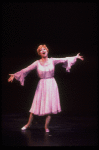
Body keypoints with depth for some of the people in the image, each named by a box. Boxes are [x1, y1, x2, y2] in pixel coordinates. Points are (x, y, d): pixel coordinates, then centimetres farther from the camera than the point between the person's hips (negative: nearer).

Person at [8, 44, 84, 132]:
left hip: (51, 85, 1)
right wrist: (15, 75, -11)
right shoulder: (37, 63, -3)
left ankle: (46, 126, 9)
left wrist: (75, 57, 6)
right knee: (36, 105, 3)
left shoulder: (52, 61, 0)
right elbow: (26, 70, -5)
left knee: (50, 106, -2)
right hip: (42, 85, -1)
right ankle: (29, 124, 21)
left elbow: (65, 60, 6)